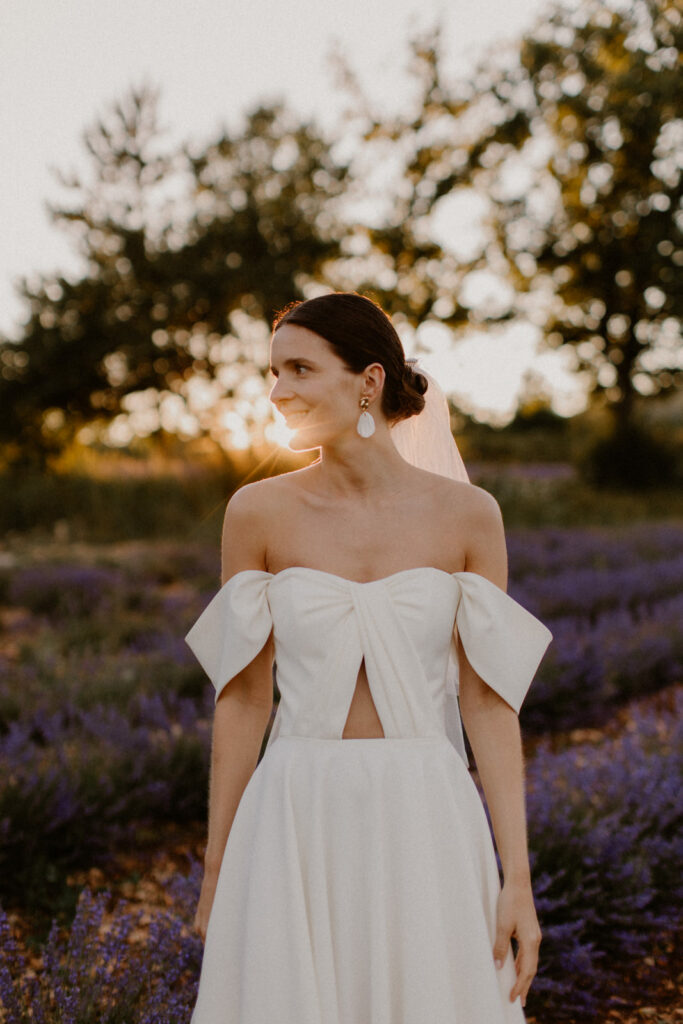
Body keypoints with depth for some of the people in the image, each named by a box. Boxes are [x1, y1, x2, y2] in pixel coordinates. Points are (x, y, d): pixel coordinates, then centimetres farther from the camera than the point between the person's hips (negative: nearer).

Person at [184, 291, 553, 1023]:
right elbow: (243, 697, 4)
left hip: (425, 826, 0)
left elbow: (489, 701, -1)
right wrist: (216, 871, 5)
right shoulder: (258, 512, -1)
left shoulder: (467, 514, -1)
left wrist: (517, 877, -5)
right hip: (299, 827, 0)